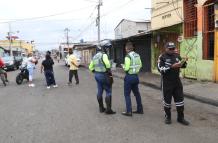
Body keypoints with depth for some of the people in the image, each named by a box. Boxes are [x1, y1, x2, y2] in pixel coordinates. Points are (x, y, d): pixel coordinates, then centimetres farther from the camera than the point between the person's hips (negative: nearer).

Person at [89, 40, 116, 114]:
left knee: (99, 91, 13)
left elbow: (91, 67, 17)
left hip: (97, 75, 9)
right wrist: (109, 71, -24)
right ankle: (108, 109, 1)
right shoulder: (103, 55, -15)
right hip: (104, 75, -9)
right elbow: (107, 63, -36)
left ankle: (101, 108, 22)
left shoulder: (95, 56, 12)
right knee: (108, 92, -1)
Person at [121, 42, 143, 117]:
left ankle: (129, 111, 3)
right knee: (136, 93, 18)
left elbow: (126, 68, -19)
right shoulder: (137, 55, 5)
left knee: (127, 94, 3)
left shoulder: (128, 56, -17)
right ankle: (140, 109, 25)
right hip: (136, 76, 7)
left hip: (129, 77, -7)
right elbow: (140, 65, 13)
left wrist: (123, 66, 0)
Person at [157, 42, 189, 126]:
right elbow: (160, 69, -20)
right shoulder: (162, 57, -8)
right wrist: (172, 66, -28)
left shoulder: (177, 55, 6)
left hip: (177, 82, 5)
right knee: (167, 100, 8)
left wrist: (184, 62, -9)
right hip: (167, 83, -4)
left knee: (180, 99, 8)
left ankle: (180, 118, 21)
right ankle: (168, 117, 25)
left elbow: (183, 66, 13)